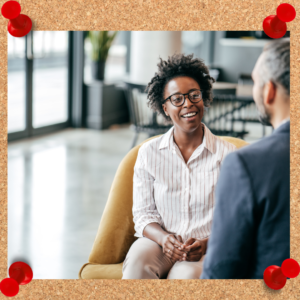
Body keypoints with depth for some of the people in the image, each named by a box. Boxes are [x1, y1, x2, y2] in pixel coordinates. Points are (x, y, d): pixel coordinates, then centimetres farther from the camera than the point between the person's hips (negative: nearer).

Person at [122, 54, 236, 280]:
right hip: (160, 242, 2)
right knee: (138, 259, -34)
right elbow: (143, 213, 6)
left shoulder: (227, 154, 2)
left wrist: (206, 243, -18)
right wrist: (163, 238, -16)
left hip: (208, 249, -1)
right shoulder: (149, 153, 7)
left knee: (187, 275, -36)